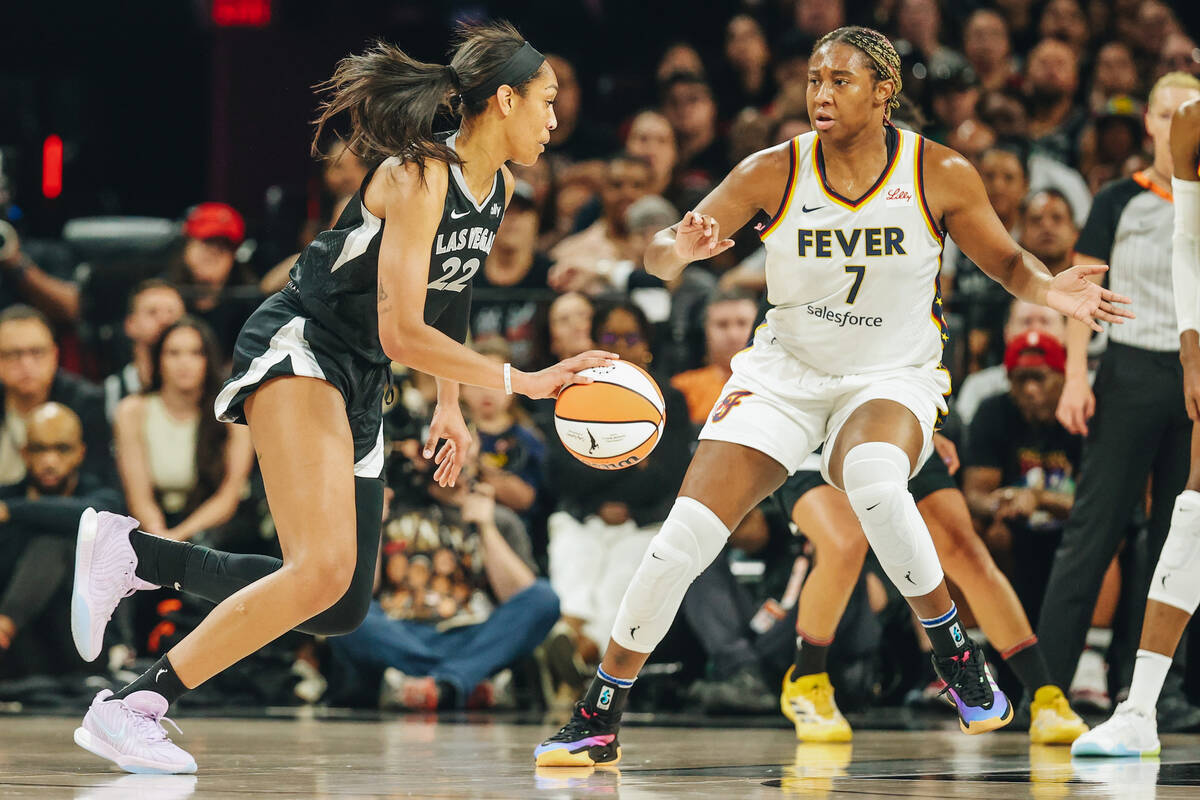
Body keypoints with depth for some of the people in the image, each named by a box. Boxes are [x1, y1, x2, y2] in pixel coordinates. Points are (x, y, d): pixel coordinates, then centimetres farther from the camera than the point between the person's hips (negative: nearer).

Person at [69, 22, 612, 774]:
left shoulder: (498, 188, 8)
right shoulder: (419, 176, -20)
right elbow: (401, 332, -25)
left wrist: (450, 403, 23)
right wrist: (521, 381, -24)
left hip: (358, 386, 10)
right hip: (298, 348, -10)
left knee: (341, 610, 9)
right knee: (324, 570, -28)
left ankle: (132, 551, 16)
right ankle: (126, 710, -23)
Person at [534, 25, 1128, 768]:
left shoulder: (940, 174, -10)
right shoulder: (774, 172, -9)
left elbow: (1007, 260, 3)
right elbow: (662, 254, -9)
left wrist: (1050, 289, -20)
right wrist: (678, 249, -35)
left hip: (893, 376, -2)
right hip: (785, 373, 2)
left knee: (874, 482, -38)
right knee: (682, 540, -12)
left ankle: (959, 656, -17)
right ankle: (599, 721, 3)